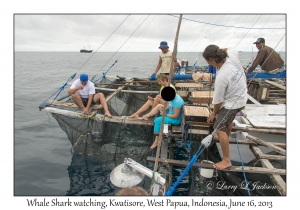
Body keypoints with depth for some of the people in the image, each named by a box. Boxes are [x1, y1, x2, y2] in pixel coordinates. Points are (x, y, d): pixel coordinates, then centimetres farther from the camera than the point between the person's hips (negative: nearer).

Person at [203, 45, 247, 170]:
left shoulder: (221, 77, -34)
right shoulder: (232, 54, -16)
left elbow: (218, 100, -19)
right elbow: (229, 49, 13)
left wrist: (214, 113, -4)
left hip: (232, 103, -9)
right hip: (242, 97, 10)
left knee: (220, 128, -8)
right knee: (228, 119, 31)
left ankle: (226, 160, -1)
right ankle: (225, 139, 58)